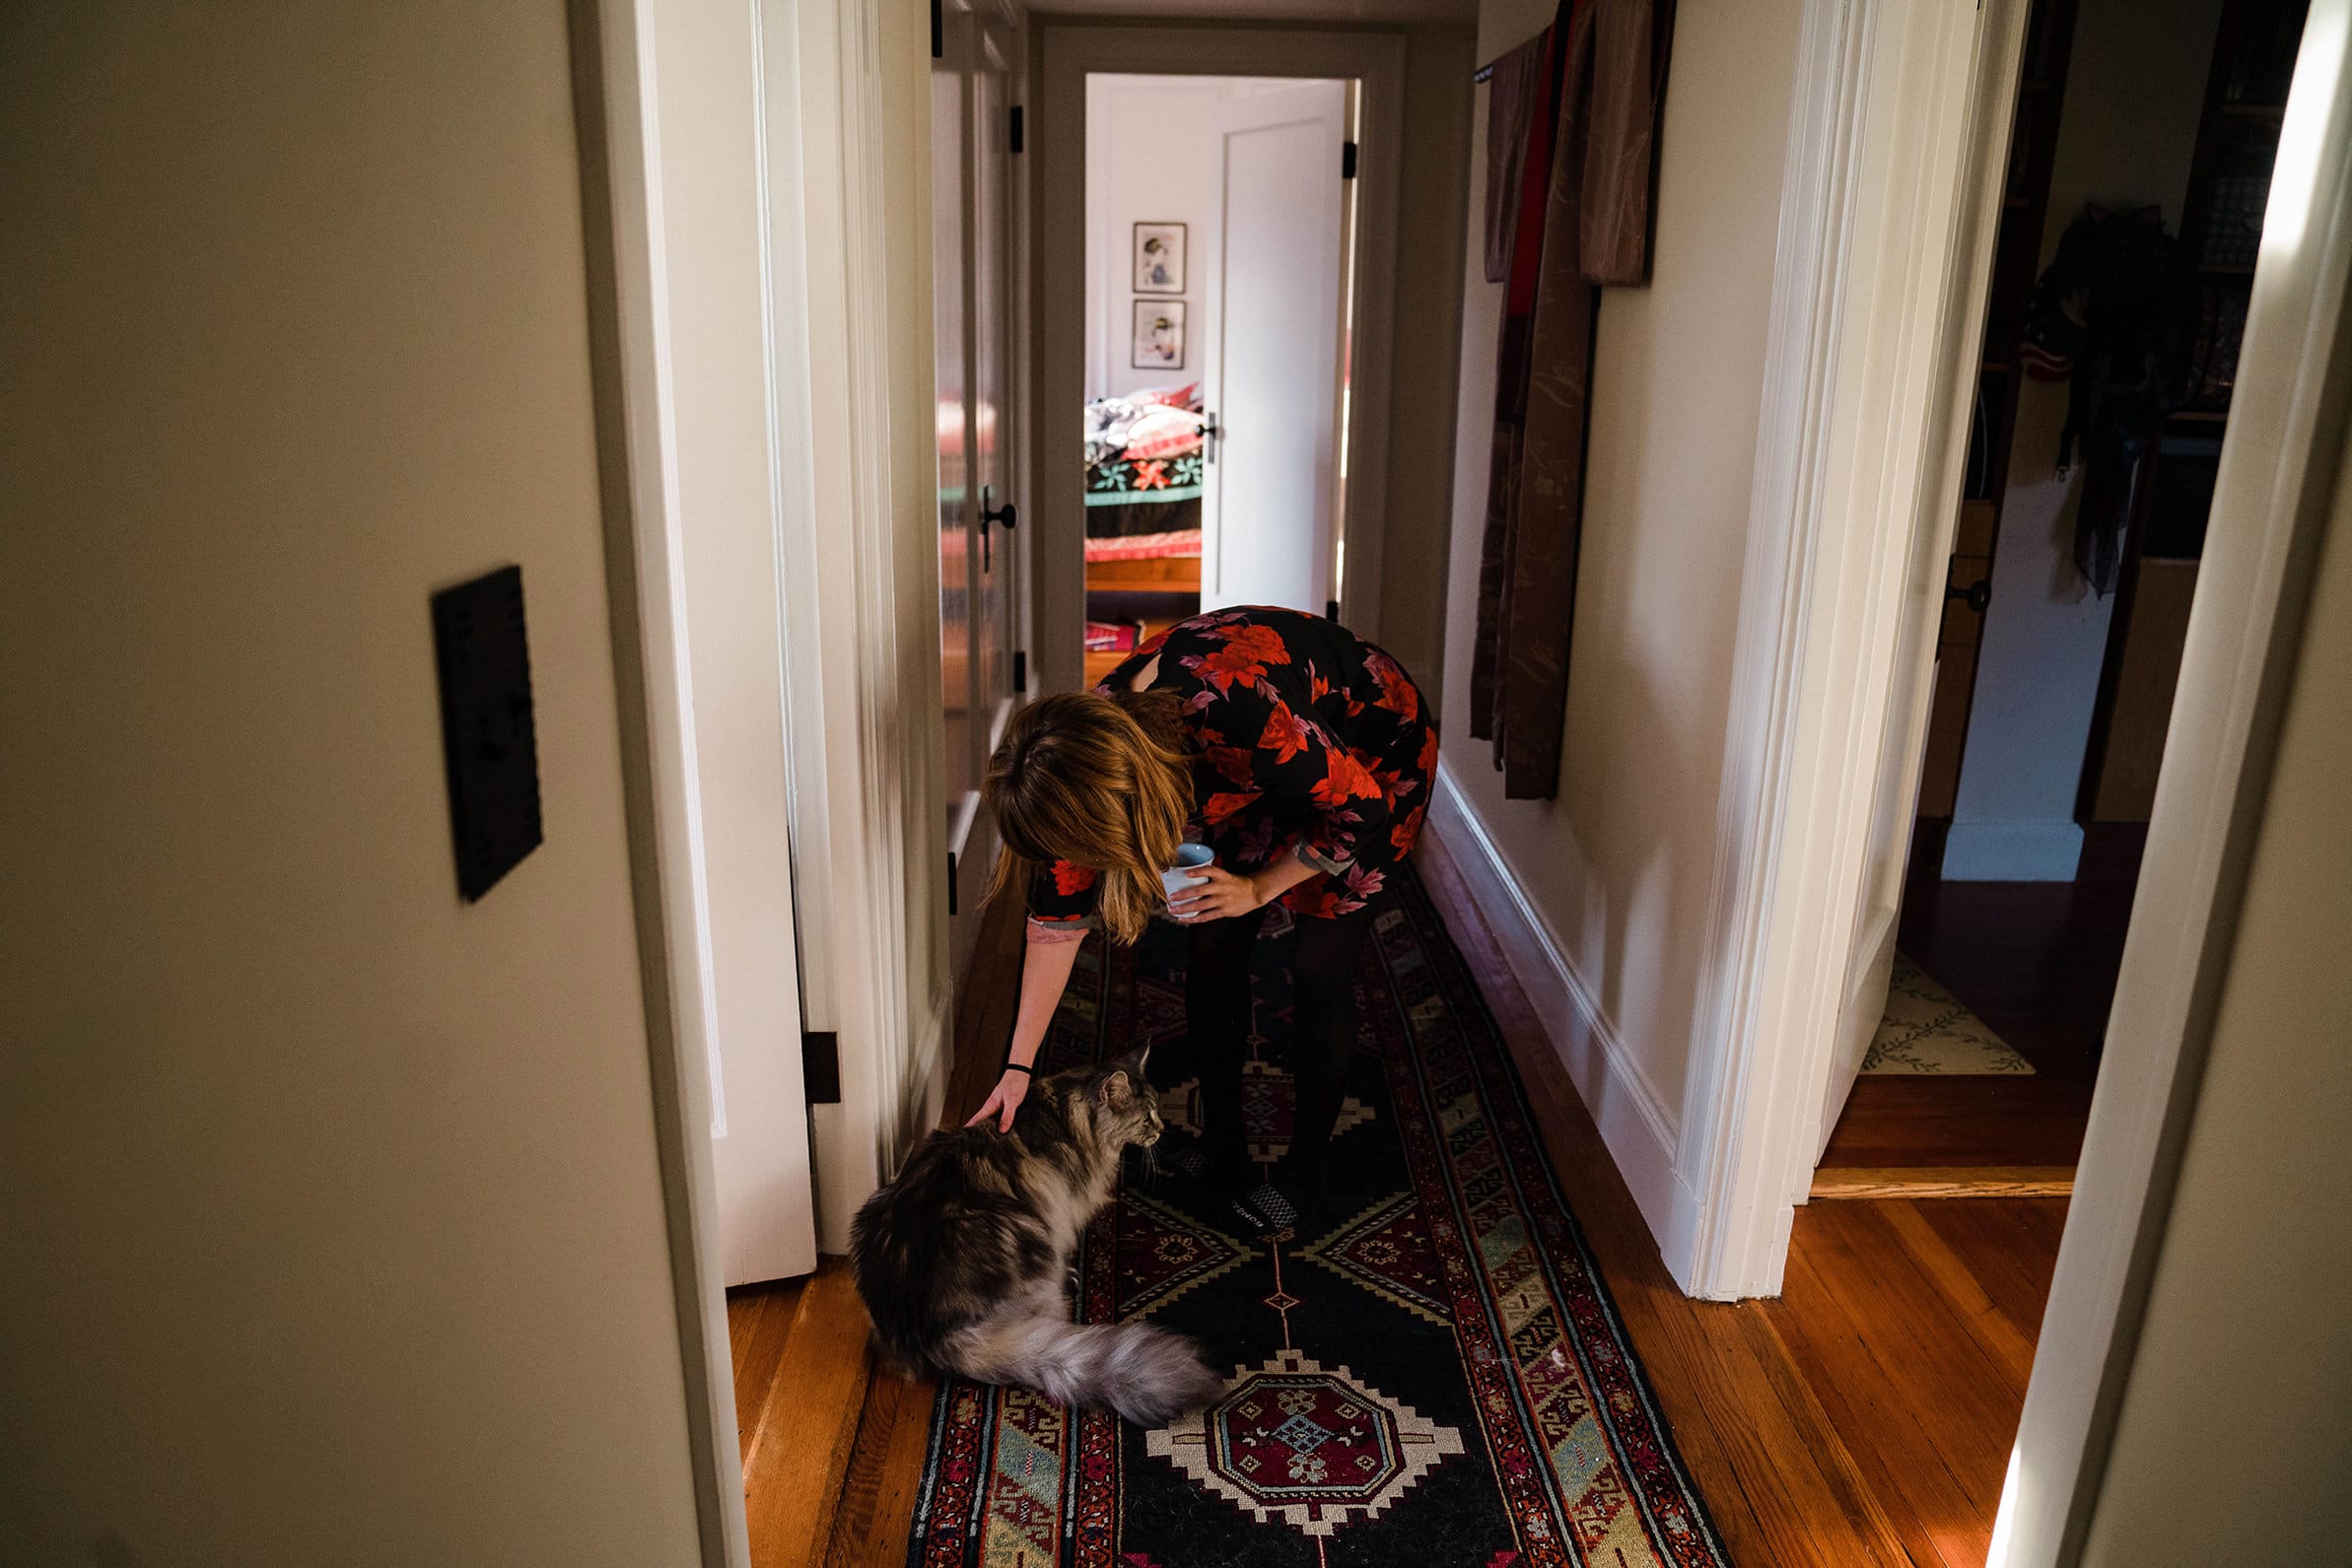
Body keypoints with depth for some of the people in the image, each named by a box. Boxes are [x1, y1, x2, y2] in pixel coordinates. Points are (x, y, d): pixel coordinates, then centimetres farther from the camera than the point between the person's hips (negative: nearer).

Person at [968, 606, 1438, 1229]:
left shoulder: (1241, 717, -44)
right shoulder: (1090, 737, -22)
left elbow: (1361, 810, -26)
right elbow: (1058, 917, -13)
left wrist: (1260, 887, -20)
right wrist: (1018, 1067, -10)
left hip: (1374, 757, -5)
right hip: (1274, 770, 6)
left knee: (1319, 965, -7)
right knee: (1212, 947, 0)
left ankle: (1308, 1171, 11)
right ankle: (1220, 1150, 18)